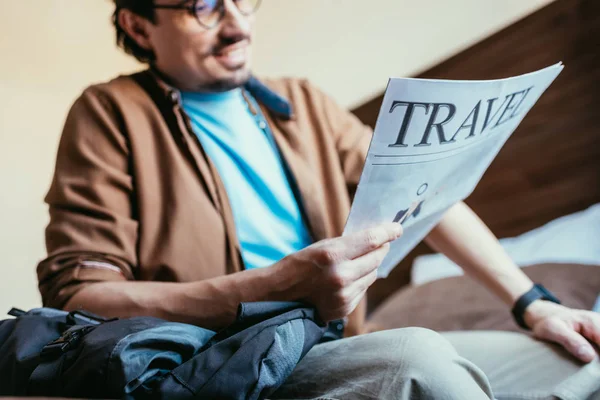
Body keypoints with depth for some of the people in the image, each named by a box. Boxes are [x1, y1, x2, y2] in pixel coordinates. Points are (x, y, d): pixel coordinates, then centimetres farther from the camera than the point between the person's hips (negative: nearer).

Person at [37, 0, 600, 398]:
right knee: (416, 355, -32)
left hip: (338, 350, 6)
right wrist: (273, 288, -23)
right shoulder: (111, 115, -1)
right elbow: (75, 294, -12)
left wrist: (530, 302, 3)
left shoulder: (301, 104, 18)